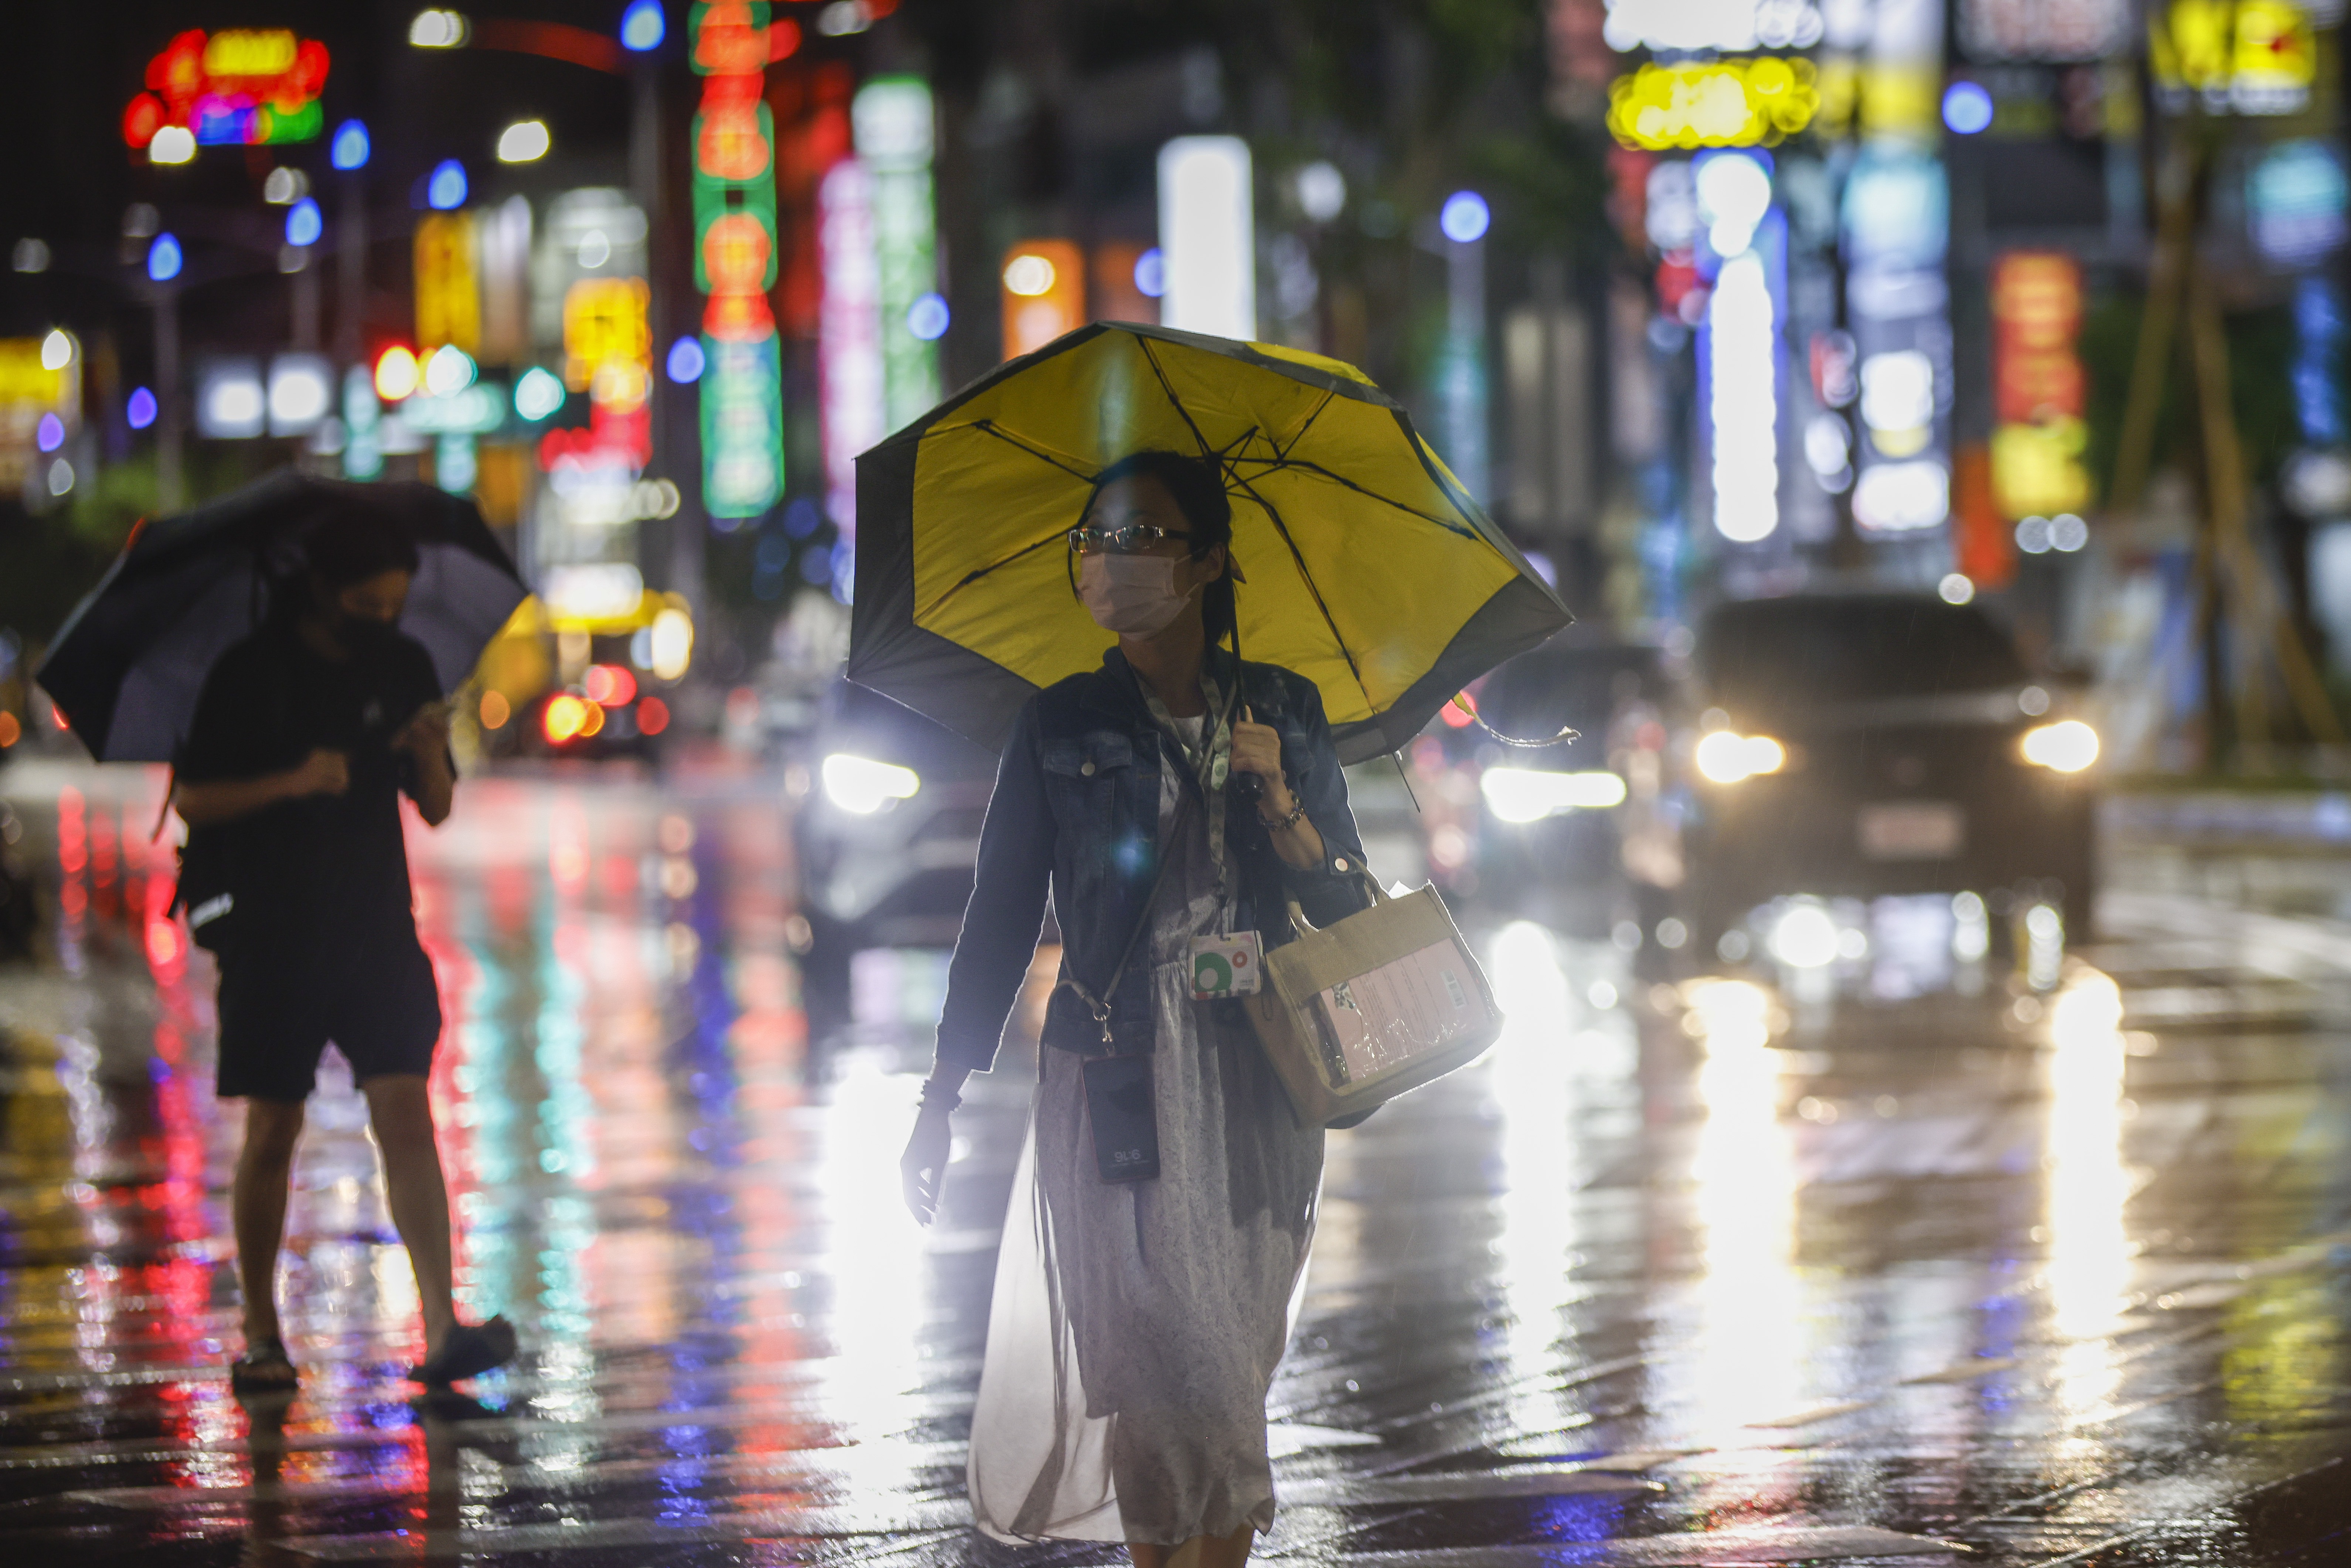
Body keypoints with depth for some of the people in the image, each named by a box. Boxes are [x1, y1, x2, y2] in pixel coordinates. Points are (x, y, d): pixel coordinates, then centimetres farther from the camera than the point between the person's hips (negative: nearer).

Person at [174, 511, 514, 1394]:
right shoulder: (250, 673, -5)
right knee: (271, 1130, 1)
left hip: (377, 924, 2)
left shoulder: (405, 668, 6)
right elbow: (191, 798, -6)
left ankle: (442, 1329, -16)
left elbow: (436, 810, 9)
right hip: (273, 930, -2)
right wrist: (291, 783, -21)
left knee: (405, 1112, -9)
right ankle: (260, 1337, 13)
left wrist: (431, 753, -13)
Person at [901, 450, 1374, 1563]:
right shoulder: (1060, 728, 3)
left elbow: (1347, 908, 8)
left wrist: (1280, 804, -10)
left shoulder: (1284, 714, 8)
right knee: (1157, 1361, -7)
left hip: (1255, 1088, 1)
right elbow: (1000, 917, 4)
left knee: (1232, 1361, 2)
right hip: (1113, 1080, -1)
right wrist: (942, 1099, 2)